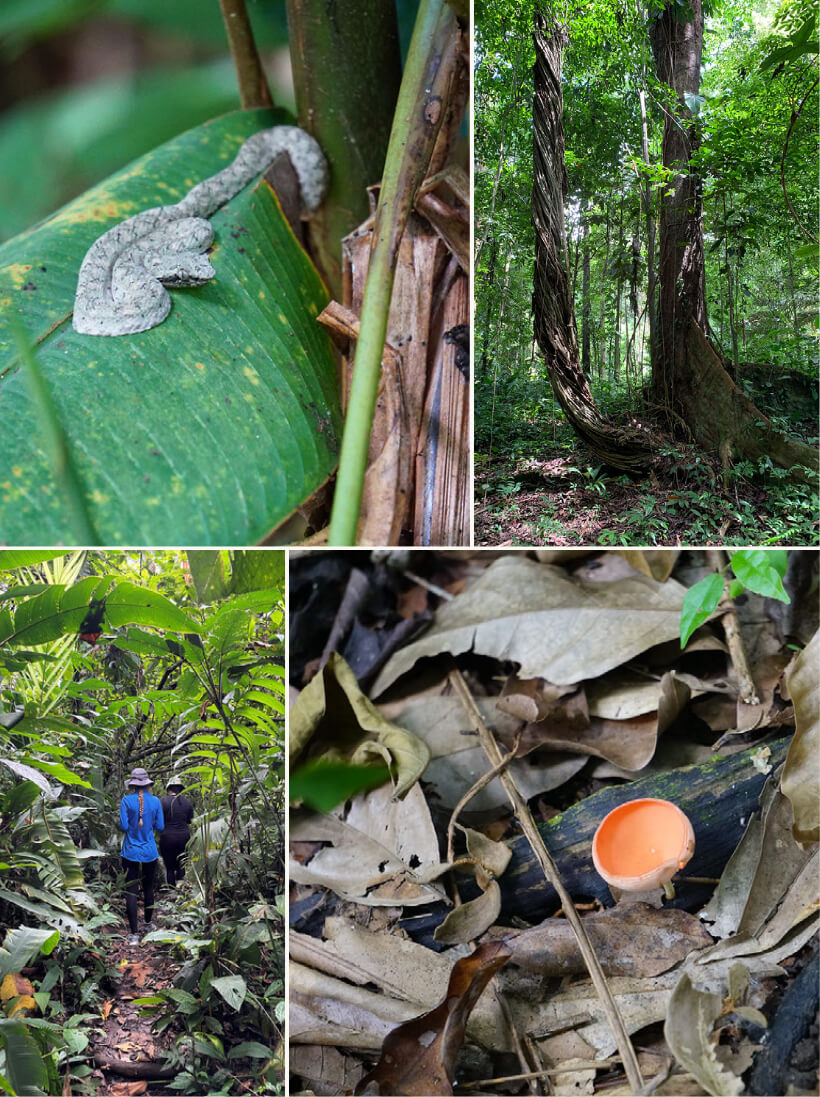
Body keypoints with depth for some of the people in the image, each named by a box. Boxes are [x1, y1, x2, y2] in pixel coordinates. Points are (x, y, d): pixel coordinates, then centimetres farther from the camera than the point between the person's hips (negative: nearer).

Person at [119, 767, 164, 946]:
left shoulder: (127, 800, -9)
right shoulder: (155, 801, -3)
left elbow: (123, 827, -11)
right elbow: (160, 827, 1)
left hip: (131, 852, -2)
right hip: (149, 852, 2)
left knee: (131, 892, -1)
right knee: (148, 888, 19)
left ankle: (134, 934, -6)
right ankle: (148, 924, 35)